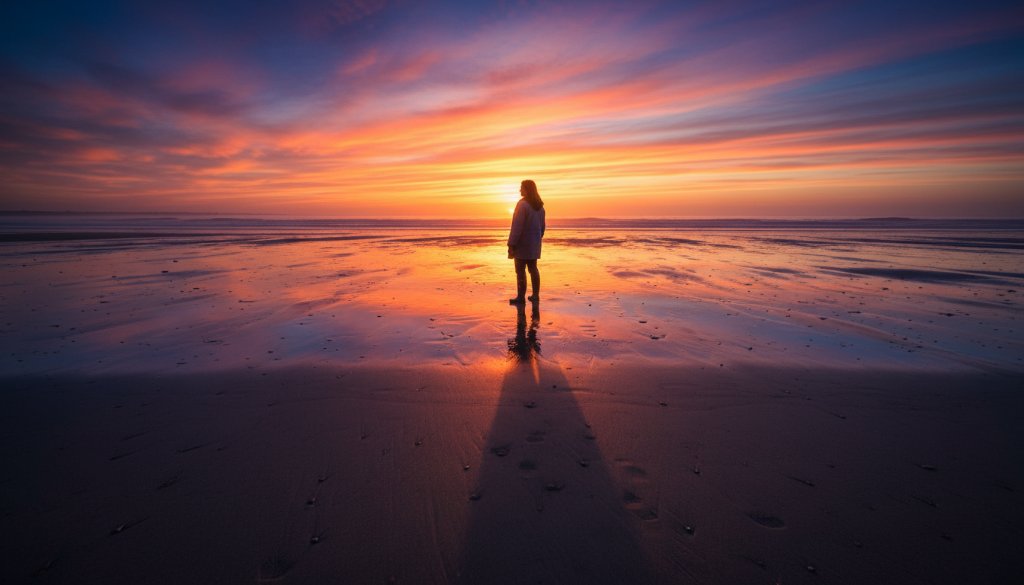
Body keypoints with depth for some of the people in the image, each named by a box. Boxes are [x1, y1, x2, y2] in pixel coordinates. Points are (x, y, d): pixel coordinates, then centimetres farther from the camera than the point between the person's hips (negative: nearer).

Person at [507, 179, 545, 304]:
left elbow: (517, 226, -20)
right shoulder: (539, 206, 10)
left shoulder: (522, 204, -15)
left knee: (520, 271, -2)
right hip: (534, 244, 8)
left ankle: (521, 297, 2)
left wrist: (511, 245, -18)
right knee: (533, 268, 14)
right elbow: (542, 226, 16)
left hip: (523, 244, -8)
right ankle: (535, 295, 18)